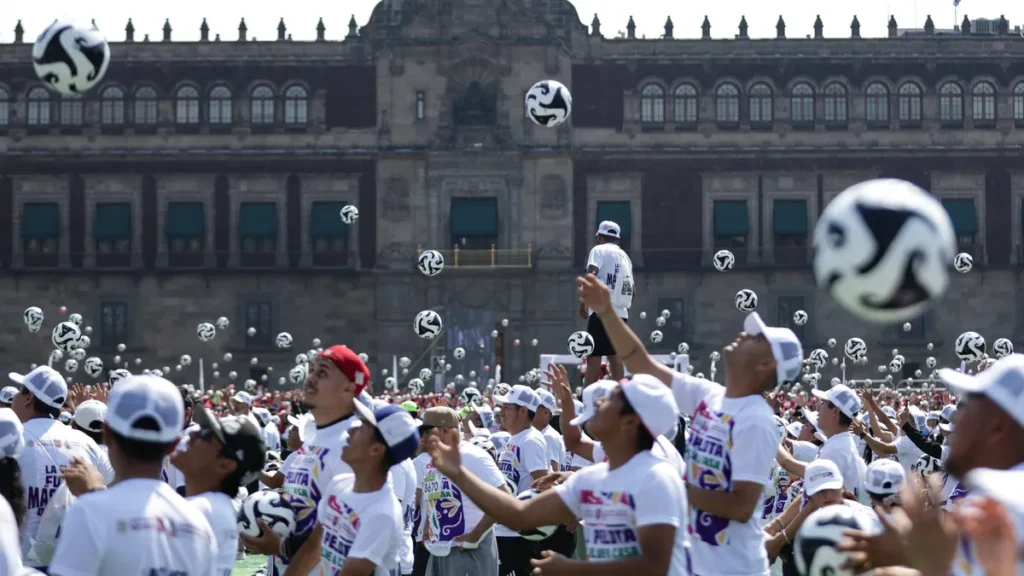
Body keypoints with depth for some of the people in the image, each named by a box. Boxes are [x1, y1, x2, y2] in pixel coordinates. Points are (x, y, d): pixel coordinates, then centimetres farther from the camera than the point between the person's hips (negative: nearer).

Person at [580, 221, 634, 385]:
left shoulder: (599, 250, 0)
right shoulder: (625, 257, 21)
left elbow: (591, 276, -16)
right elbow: (630, 288, 21)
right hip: (621, 312, 7)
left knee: (593, 356, -8)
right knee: (615, 356, 8)